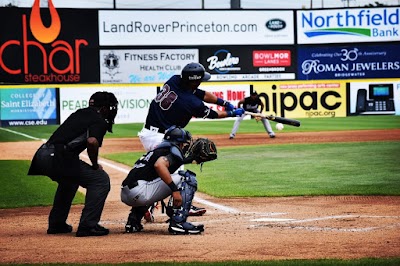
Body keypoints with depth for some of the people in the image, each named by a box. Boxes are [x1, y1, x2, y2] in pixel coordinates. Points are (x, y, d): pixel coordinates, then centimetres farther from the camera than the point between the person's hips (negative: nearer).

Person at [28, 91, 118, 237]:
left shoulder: (79, 113, 25)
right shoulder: (100, 121, 0)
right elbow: (92, 142, -19)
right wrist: (95, 165, -3)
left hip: (41, 154, 9)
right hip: (58, 158, -9)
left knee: (69, 179, 37)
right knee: (100, 179, 1)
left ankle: (56, 224, 37)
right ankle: (88, 225, -4)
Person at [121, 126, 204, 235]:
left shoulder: (157, 150, 29)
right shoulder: (174, 150, 1)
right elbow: (159, 165, -22)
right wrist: (175, 189, -22)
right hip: (139, 192, -9)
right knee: (189, 179, -6)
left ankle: (133, 221, 25)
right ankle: (178, 222, -11)